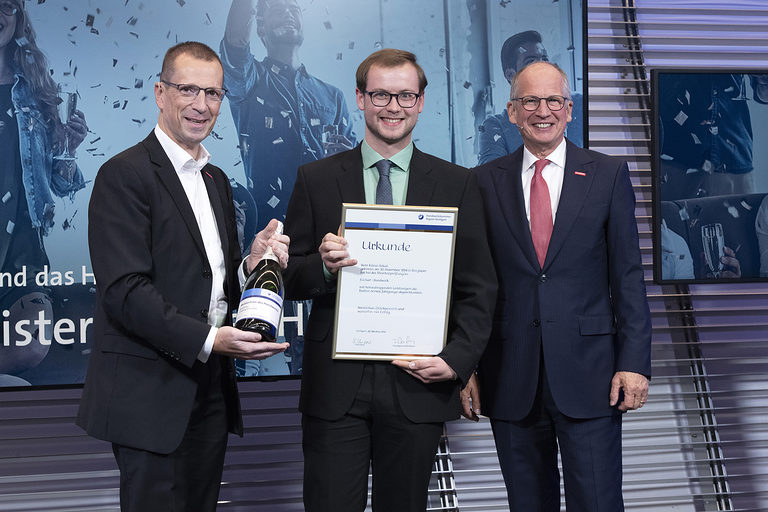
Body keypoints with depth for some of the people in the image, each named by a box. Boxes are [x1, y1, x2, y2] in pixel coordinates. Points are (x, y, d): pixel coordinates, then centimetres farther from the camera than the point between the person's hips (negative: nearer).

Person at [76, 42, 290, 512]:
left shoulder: (217, 180, 17)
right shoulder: (124, 175, -10)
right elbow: (124, 290, -18)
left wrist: (252, 265, -3)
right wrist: (207, 340, -26)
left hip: (210, 387, 8)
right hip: (149, 392, -8)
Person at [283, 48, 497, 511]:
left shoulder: (457, 185, 7)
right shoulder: (317, 179, 7)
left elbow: (479, 288, 5)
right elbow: (290, 281, 6)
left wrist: (458, 359, -9)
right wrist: (323, 267, -16)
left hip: (418, 386, 1)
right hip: (335, 386, 0)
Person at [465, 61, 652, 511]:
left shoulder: (608, 175, 3)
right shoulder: (485, 182, 6)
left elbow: (629, 276, 1)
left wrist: (635, 361, -6)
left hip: (588, 372, -1)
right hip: (511, 378, 2)